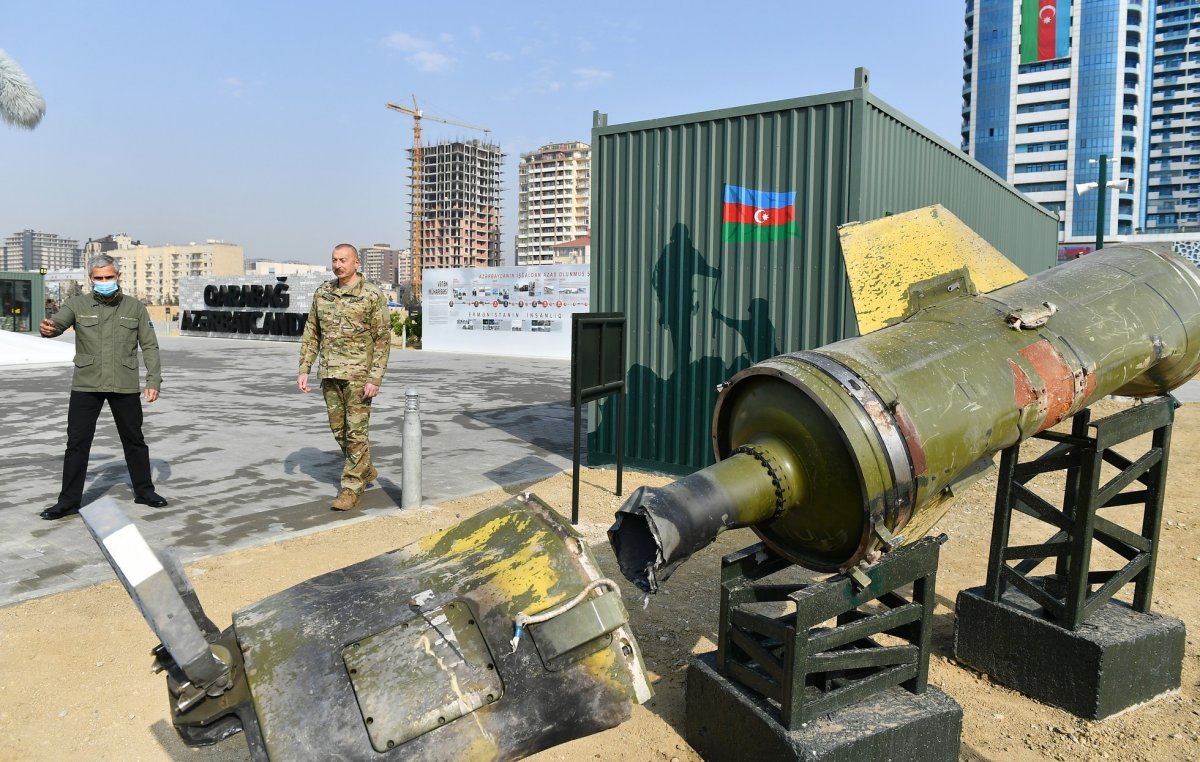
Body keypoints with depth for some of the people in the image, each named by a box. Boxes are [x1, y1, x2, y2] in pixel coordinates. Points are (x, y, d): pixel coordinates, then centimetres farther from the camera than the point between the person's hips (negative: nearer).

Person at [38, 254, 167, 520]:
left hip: (125, 387, 1)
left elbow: (150, 346, 4)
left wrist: (154, 380, -4)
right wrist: (48, 328, -39)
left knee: (134, 441, 12)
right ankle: (69, 501, 12)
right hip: (86, 386, 0)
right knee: (77, 443, 2)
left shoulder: (135, 307, 4)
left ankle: (144, 491, 26)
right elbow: (58, 322, -14)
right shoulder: (78, 304, 3)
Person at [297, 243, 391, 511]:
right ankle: (366, 471, 32)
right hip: (330, 373, 6)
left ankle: (351, 488, 7)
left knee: (356, 432, -2)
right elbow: (312, 333, 12)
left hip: (359, 374, -5)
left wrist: (375, 379, -16)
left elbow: (383, 339, -10)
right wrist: (304, 370, 5)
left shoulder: (373, 295, -9)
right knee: (340, 431, 12)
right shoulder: (322, 292, 7)